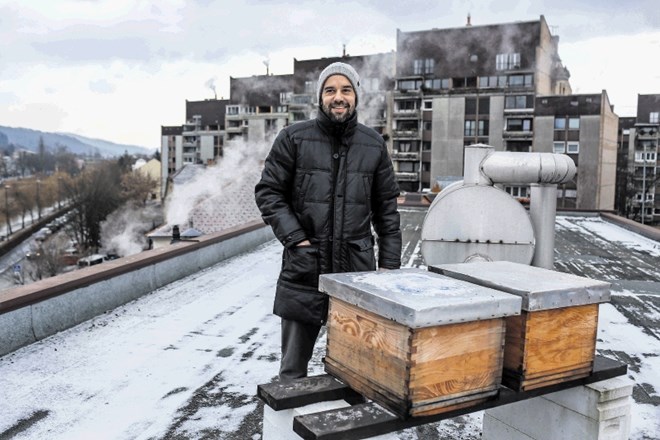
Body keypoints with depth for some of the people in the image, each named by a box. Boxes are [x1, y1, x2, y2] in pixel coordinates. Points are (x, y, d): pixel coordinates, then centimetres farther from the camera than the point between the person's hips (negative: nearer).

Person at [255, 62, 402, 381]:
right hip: (304, 268, -2)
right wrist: (296, 239, -9)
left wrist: (390, 263, 8)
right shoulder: (294, 138, 0)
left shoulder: (374, 145, 8)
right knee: (294, 367, 9)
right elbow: (268, 192, 1)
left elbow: (386, 207, 11)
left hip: (357, 269, 2)